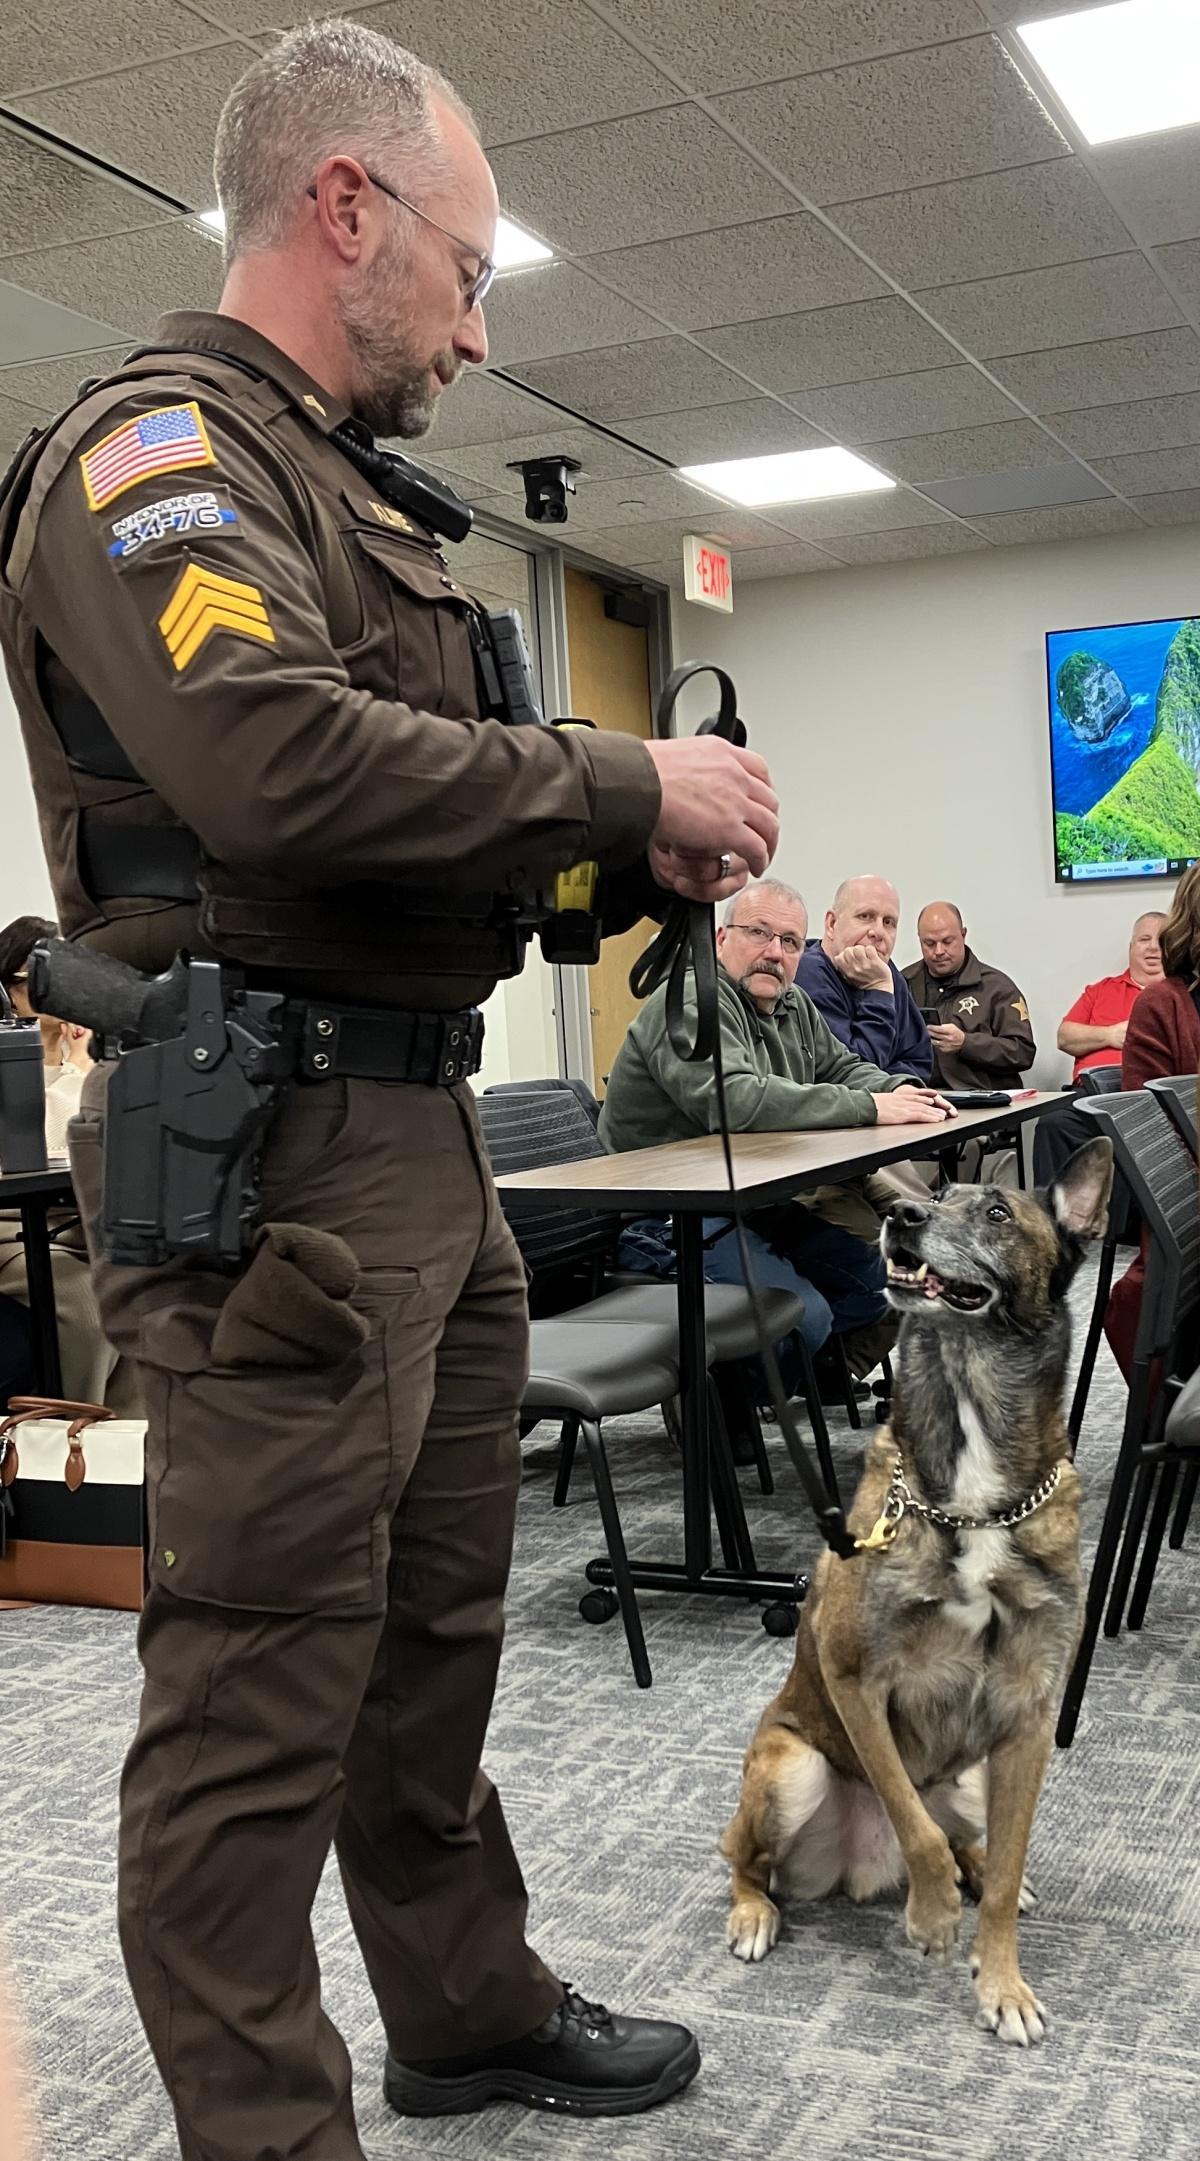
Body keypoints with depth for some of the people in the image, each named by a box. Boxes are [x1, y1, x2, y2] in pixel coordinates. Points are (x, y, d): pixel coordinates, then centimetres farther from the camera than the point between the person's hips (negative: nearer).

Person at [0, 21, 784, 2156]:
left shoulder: (346, 490, 21)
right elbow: (282, 767, -26)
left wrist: (630, 854, 7)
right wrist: (624, 783, -15)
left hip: (423, 1139, 10)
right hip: (274, 1154, -10)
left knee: (436, 1629, 20)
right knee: (263, 1690, -1)